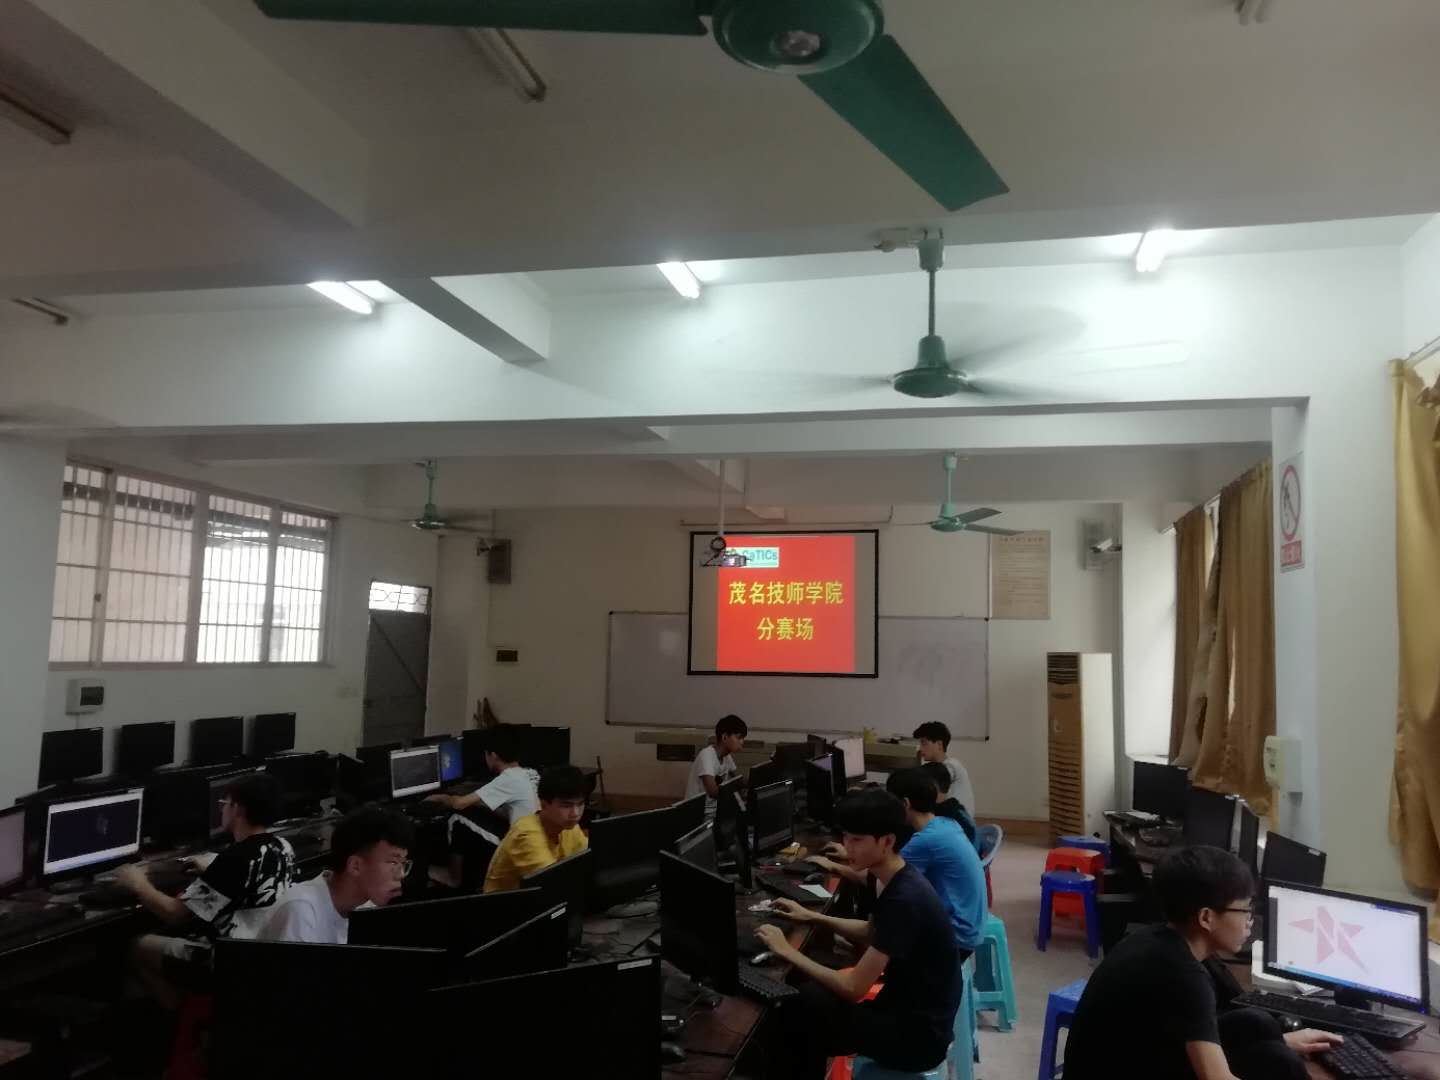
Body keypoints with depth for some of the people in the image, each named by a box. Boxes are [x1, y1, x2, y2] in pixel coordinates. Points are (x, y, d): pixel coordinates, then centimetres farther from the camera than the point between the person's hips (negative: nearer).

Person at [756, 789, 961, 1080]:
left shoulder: (904, 899, -29)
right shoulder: (896, 879, -1)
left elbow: (853, 988, -27)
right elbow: (870, 934, 19)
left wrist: (788, 952, -19)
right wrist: (812, 917, 10)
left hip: (919, 1034, -8)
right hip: (907, 1007, 8)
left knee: (800, 1011, -12)